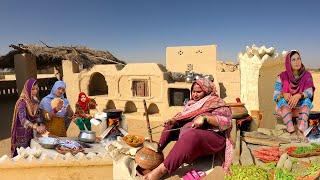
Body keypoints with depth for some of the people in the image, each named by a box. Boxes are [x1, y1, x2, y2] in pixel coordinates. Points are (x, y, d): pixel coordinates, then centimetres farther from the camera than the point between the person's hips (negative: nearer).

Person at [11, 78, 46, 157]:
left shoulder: (35, 100, 1)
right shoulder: (22, 102, -21)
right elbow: (23, 119, -33)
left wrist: (41, 125, -10)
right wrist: (36, 128, -47)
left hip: (30, 131, 6)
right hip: (22, 132, -6)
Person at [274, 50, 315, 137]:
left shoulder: (307, 75, -3)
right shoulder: (282, 76, -6)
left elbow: (309, 92, -16)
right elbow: (275, 96, -10)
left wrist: (298, 96, -37)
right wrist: (283, 94, -32)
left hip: (301, 108, 1)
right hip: (284, 108, -1)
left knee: (307, 101, -29)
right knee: (283, 100, -32)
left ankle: (300, 132, -43)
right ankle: (291, 130, -44)